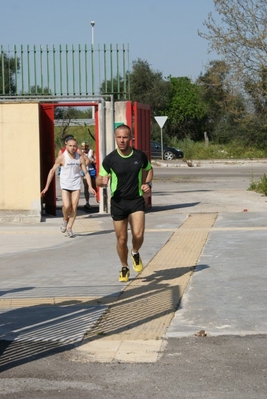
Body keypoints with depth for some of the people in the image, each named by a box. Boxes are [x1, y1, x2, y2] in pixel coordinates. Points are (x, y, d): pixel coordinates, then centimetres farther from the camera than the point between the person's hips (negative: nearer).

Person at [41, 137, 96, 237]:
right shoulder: (62, 157, -8)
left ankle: (69, 228, 12)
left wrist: (90, 187, -5)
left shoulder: (80, 158, -1)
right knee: (67, 206, -17)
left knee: (74, 207, 0)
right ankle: (65, 219, 15)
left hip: (76, 185, 2)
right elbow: (52, 171, -1)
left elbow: (86, 173, 5)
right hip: (65, 185, -2)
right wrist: (46, 187, -3)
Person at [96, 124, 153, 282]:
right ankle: (124, 268, 27)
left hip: (137, 200, 0)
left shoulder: (140, 156, -3)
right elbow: (99, 180, 0)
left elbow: (149, 169, 18)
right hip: (118, 202, 0)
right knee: (122, 239, 4)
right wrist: (102, 181, -24)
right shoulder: (110, 159, -7)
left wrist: (148, 183, -1)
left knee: (138, 235, -17)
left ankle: (135, 253, 18)